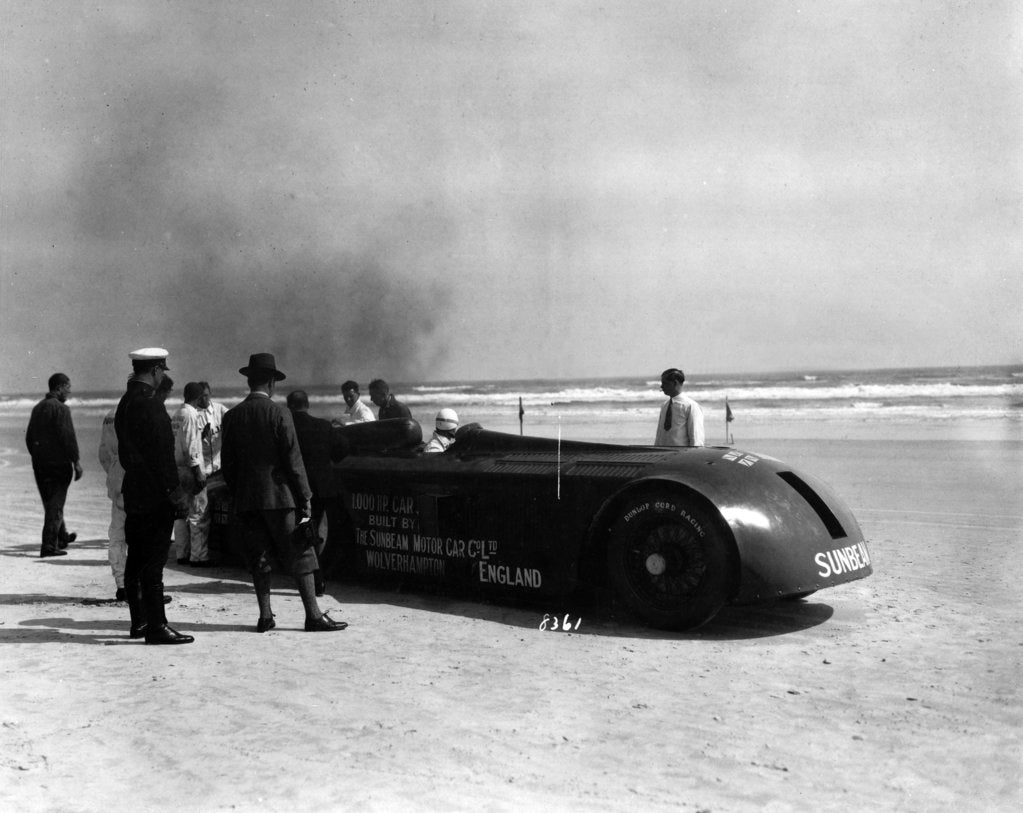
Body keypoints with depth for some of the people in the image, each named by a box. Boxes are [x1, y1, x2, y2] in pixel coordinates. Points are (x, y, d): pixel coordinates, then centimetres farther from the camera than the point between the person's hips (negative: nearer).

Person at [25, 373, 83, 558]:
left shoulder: (37, 408, 13)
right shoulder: (61, 408, -13)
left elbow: (29, 437, 18)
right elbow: (68, 437, -19)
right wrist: (76, 461, -15)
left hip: (39, 464, 8)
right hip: (58, 462, -8)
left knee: (51, 503, 19)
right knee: (55, 505, -4)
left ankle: (62, 537, 35)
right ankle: (49, 546, -6)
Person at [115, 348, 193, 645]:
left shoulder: (125, 402, 15)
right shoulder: (149, 404, -16)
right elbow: (161, 452, -20)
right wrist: (175, 490, -16)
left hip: (133, 492, 10)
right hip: (154, 494, -10)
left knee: (136, 559, 14)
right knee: (153, 561, -7)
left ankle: (139, 621, 23)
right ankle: (155, 626, -3)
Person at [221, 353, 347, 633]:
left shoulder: (232, 416, 4)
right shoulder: (279, 414, -9)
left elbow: (227, 462, 8)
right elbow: (293, 460, -10)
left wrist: (236, 495, 17)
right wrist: (304, 497, -4)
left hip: (246, 498, 5)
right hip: (278, 495, -4)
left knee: (258, 557, 10)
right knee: (299, 555, 1)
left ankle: (265, 616, 11)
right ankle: (313, 615, 1)